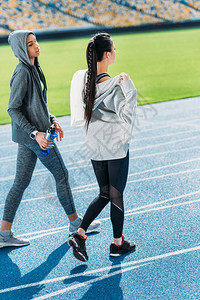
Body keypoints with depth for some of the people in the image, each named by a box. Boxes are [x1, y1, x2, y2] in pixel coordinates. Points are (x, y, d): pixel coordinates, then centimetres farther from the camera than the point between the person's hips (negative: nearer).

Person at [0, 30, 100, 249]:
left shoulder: (33, 69, 10)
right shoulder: (22, 73, -18)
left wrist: (52, 120, 15)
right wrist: (35, 133, -25)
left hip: (28, 136, 9)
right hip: (32, 135, -9)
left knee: (21, 182, 10)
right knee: (61, 175, 6)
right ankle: (75, 222, 24)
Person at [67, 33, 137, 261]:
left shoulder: (81, 78, -2)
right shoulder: (113, 86, -21)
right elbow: (126, 117, -19)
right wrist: (129, 89, -18)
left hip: (94, 147, 6)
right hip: (116, 148, -6)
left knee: (104, 194, 19)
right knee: (116, 195, 10)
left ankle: (79, 234, 9)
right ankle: (118, 243, 25)